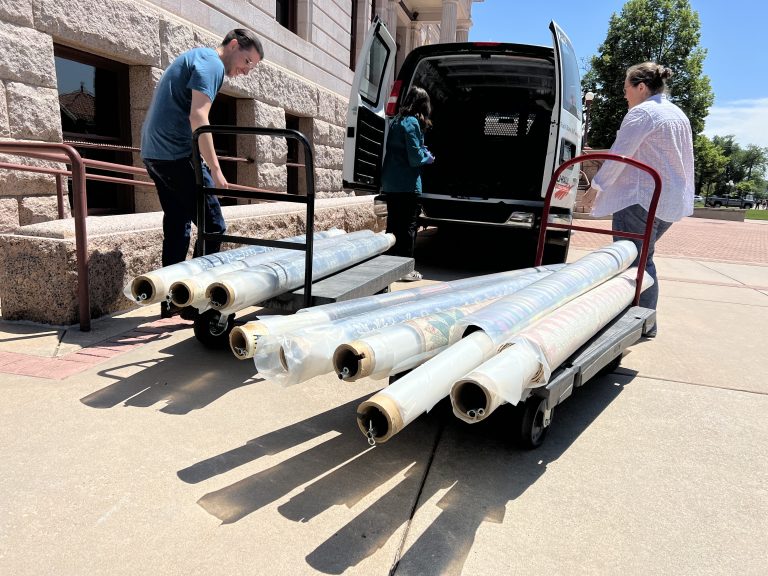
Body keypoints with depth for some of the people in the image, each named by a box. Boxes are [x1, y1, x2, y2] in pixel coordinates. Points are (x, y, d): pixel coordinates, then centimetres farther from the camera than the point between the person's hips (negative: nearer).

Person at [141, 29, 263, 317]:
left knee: (178, 227, 13)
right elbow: (198, 117, -20)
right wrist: (215, 169, -19)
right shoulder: (212, 63, -7)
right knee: (213, 226, -5)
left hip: (153, 152, 10)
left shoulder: (195, 57, 24)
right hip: (177, 154, -10)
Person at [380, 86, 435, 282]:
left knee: (393, 225, 14)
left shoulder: (395, 121, 13)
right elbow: (415, 157, -16)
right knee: (408, 227, -1)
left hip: (389, 183, 8)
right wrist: (429, 157, 3)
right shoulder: (412, 123, -12)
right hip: (408, 185, -8)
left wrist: (423, 152, 15)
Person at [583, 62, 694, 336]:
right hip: (673, 201, 10)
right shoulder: (679, 115, 21)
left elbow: (619, 155, -12)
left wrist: (596, 186, -4)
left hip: (642, 199, -9)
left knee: (630, 262, -7)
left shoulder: (642, 113, -8)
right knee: (644, 259, 15)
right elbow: (685, 161, 25)